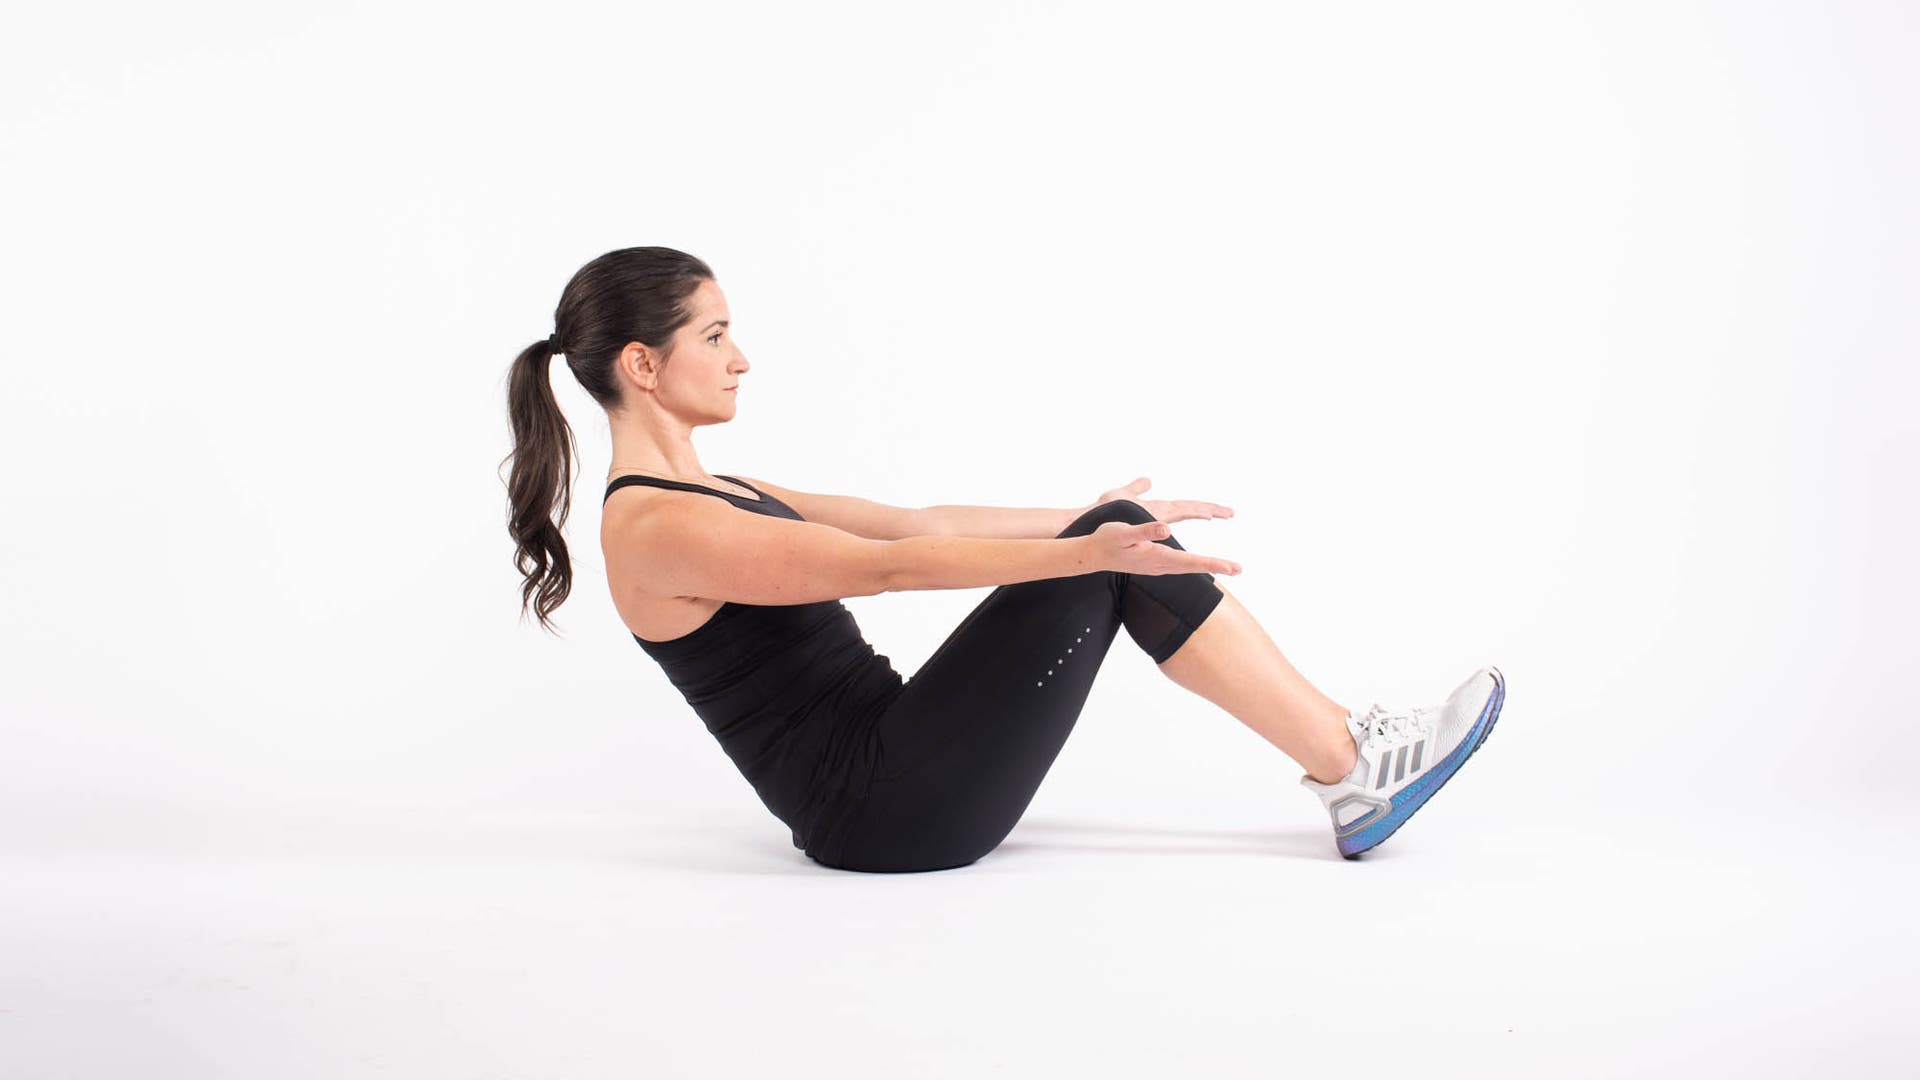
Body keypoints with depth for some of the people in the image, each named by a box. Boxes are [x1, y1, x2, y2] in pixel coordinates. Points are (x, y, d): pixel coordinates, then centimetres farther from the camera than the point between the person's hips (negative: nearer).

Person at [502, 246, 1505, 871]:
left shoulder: (718, 497, 16)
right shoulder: (654, 529, -15)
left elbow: (915, 521, 17)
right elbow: (889, 565, -24)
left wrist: (1092, 520, 17)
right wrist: (1088, 550, -29)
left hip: (888, 778, 9)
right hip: (883, 811, -9)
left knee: (1115, 536, 0)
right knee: (1108, 561, -13)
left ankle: (1349, 756, 2)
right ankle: (1349, 770, -5)